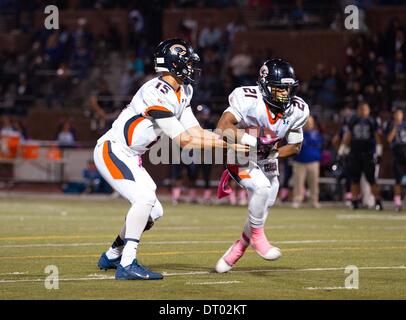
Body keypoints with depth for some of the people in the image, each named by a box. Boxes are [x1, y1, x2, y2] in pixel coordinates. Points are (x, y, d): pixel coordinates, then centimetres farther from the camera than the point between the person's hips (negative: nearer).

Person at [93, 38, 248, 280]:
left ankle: (111, 256, 24)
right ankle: (127, 265, -23)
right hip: (112, 150, -10)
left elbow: (196, 132, 4)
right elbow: (184, 140, -24)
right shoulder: (156, 94, -25)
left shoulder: (181, 93, 6)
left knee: (154, 212, 9)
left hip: (129, 158, 10)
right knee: (145, 199, -24)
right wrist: (225, 144, -23)